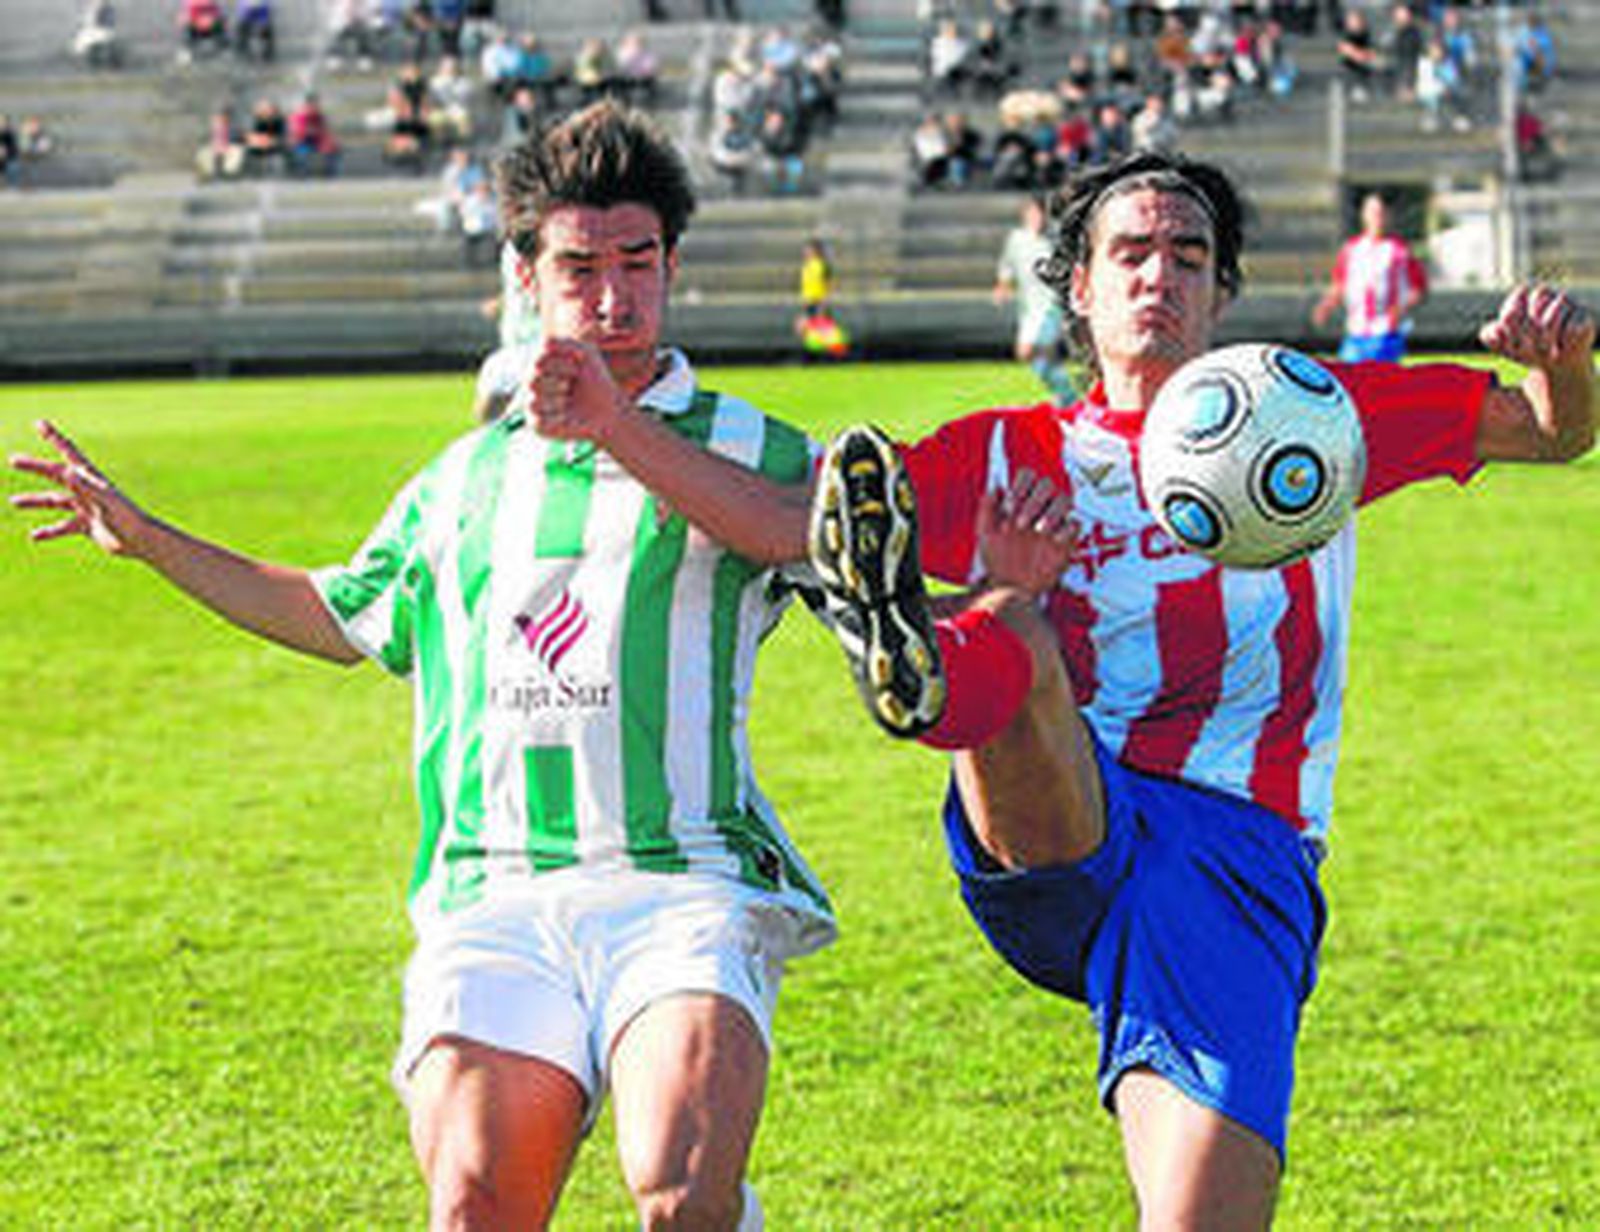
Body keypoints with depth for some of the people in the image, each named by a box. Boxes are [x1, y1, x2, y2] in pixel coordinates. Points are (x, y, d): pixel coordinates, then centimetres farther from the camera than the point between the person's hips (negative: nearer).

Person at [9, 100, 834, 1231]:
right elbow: (340, 617, 38)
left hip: (681, 890, -3)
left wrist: (619, 425, -27)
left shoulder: (744, 446, 8)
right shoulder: (468, 478, 21)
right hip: (494, 896, 3)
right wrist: (146, 538, 37)